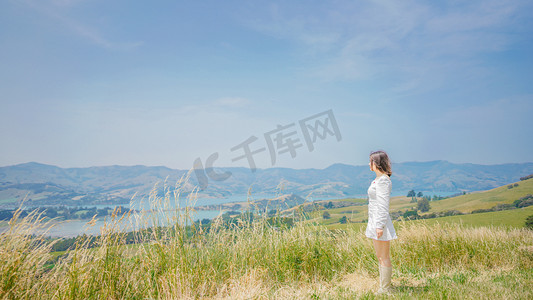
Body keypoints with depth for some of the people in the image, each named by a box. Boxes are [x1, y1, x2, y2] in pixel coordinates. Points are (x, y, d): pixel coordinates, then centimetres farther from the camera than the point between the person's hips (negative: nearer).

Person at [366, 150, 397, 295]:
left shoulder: (383, 181, -16)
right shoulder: (378, 179, 14)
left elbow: (383, 205, -20)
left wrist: (380, 226, -22)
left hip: (380, 222, -10)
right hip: (375, 222, 10)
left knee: (384, 258, 0)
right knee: (380, 257, 16)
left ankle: (385, 290, 11)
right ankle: (384, 288, 27)